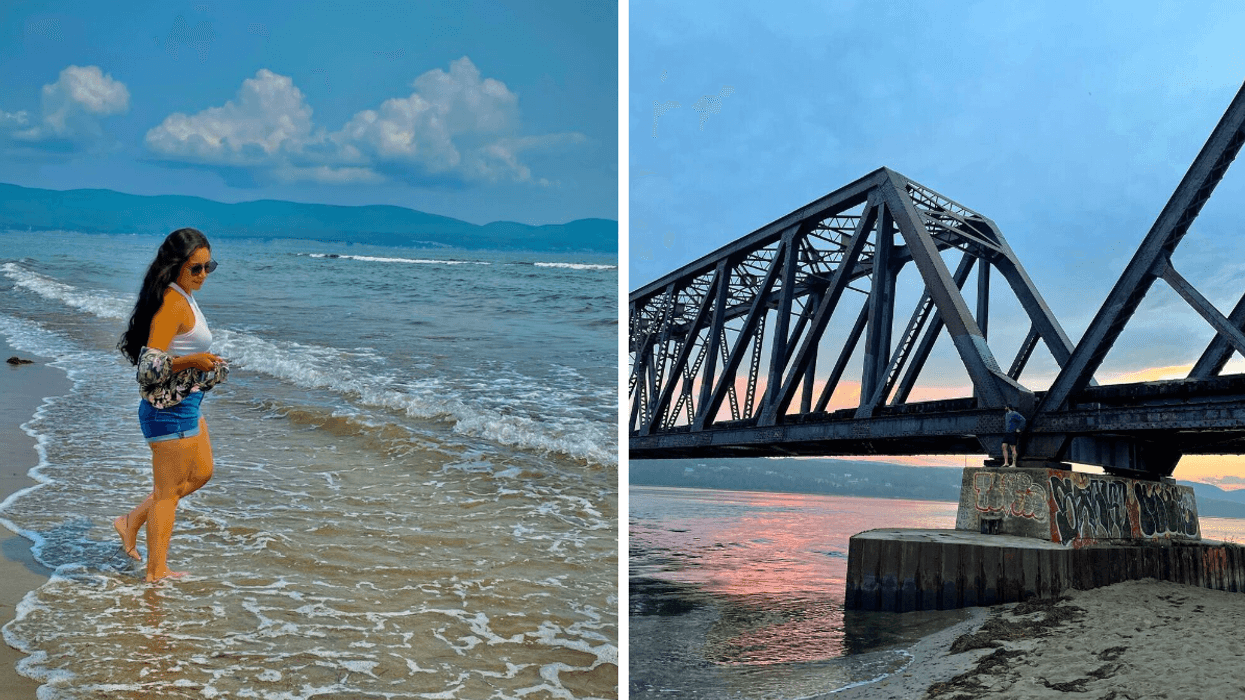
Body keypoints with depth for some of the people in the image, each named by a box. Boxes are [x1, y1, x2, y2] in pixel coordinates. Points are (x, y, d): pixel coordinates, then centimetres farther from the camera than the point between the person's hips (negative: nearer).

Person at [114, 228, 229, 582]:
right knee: (168, 492, 3)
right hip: (171, 410, -10)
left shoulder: (182, 298, 8)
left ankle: (132, 520, 30)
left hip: (186, 405, 10)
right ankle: (156, 574, 16)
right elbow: (149, 367, -25)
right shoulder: (174, 304, -23)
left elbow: (128, 344, 21)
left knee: (200, 473, 24)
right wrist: (190, 361, -36)